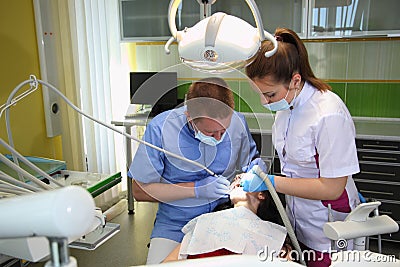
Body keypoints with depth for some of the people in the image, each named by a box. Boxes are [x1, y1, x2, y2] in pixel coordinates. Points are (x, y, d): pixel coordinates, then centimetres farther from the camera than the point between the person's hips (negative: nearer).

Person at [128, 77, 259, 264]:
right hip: (175, 224, -1)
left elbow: (251, 158, 12)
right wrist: (197, 189, -19)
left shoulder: (237, 121, -10)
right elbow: (140, 191, -12)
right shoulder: (160, 128, -19)